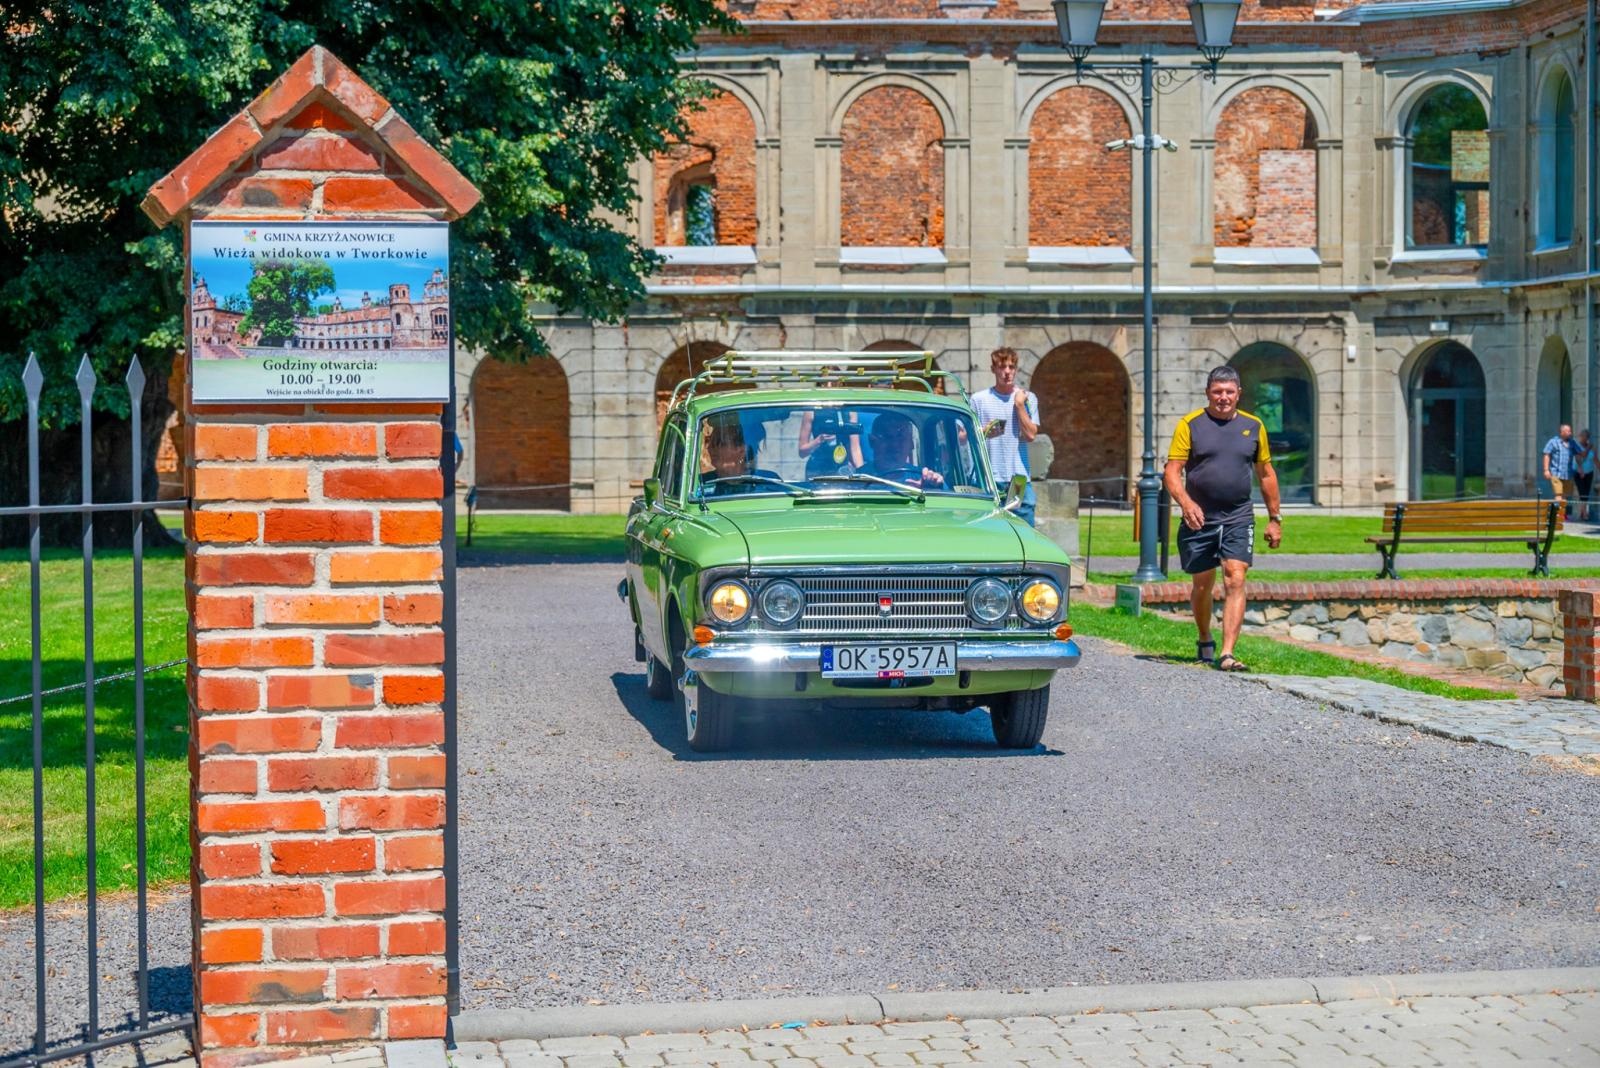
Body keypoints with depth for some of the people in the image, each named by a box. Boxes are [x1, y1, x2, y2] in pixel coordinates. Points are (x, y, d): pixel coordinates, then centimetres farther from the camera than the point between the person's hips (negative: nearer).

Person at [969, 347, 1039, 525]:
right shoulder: (979, 399, 5)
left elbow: (1030, 435, -2)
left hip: (1020, 478, 1)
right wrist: (984, 432, -15)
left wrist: (1019, 405, -6)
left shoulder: (1027, 398, 9)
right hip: (988, 479, -1)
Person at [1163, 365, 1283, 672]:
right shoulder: (1190, 424, 0)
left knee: (1235, 581, -13)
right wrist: (1186, 503, -23)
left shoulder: (1253, 426, 8)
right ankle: (1205, 641, 34)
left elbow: (1266, 474, 16)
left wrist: (1274, 519, 15)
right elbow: (1173, 471, -5)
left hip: (1238, 520, 1)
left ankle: (1227, 654, -17)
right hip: (1199, 519, -1)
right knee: (1202, 585, 10)